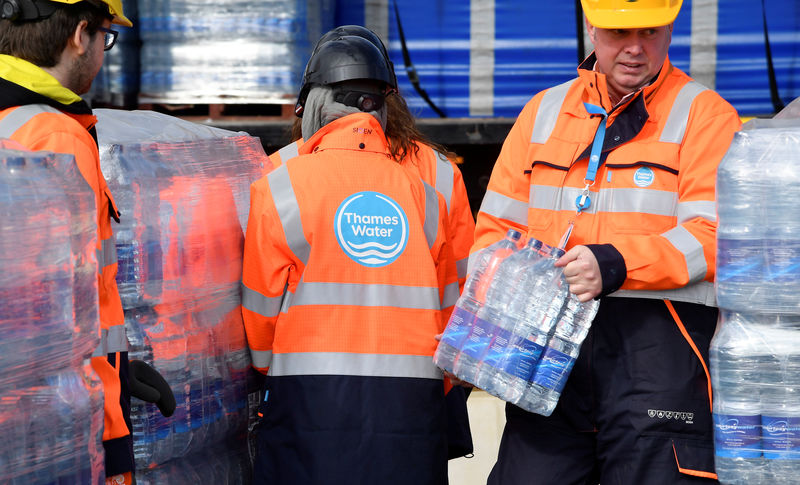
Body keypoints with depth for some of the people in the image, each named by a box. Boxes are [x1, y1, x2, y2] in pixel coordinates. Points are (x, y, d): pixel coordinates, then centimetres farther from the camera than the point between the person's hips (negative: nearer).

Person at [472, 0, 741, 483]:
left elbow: (712, 234, -8)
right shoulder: (543, 112, 18)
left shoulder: (705, 114, 4)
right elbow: (497, 224, 19)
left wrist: (615, 265, -21)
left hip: (658, 338, -4)